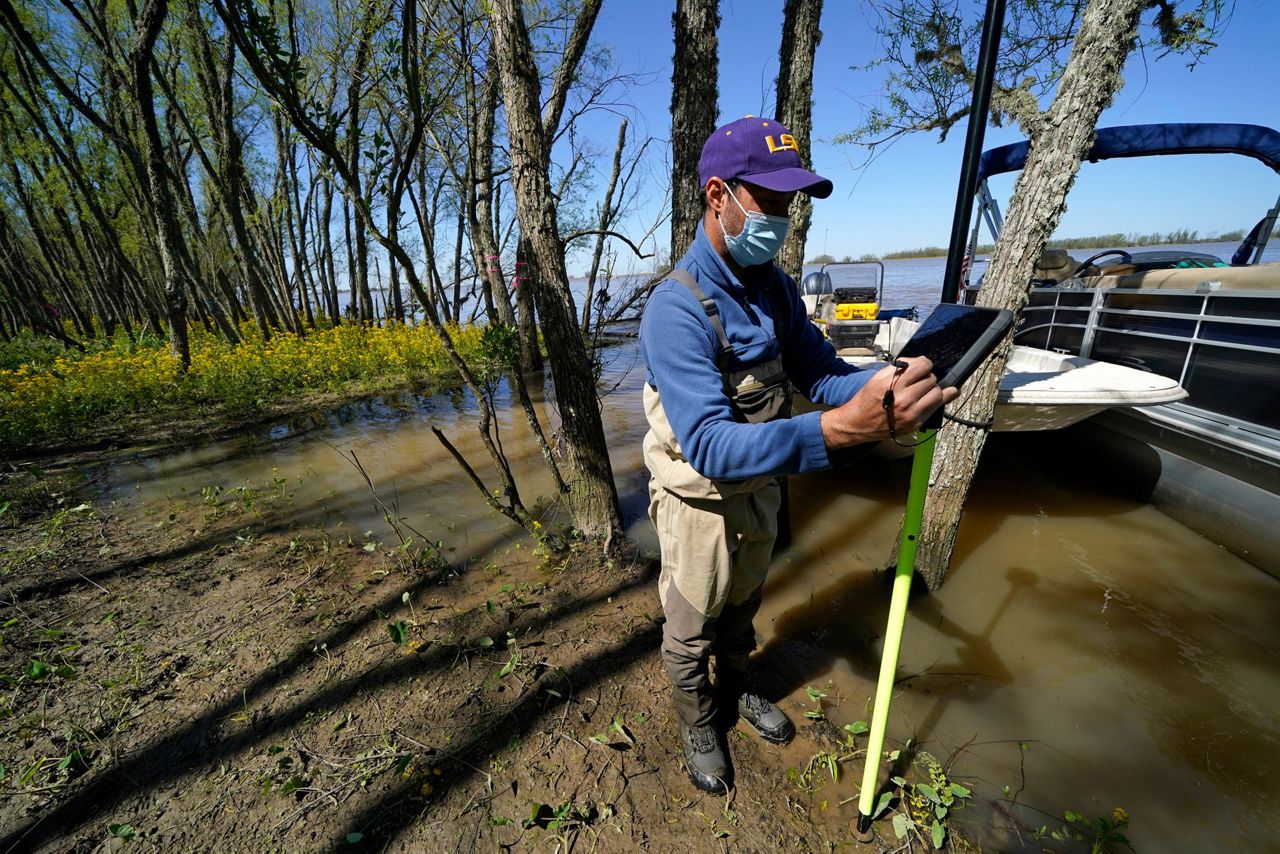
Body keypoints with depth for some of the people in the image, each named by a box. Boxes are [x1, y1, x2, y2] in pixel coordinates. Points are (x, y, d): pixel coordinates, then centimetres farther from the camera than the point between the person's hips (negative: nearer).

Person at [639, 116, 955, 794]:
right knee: (692, 628, 19)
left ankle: (735, 688, 59)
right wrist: (845, 427, -52)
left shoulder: (774, 288, -4)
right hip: (699, 503, -6)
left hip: (760, 486, 7)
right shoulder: (676, 310, -30)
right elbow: (710, 447, -39)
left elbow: (818, 372, -3)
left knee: (742, 607, 30)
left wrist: (885, 382, -25)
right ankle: (698, 724, 49)